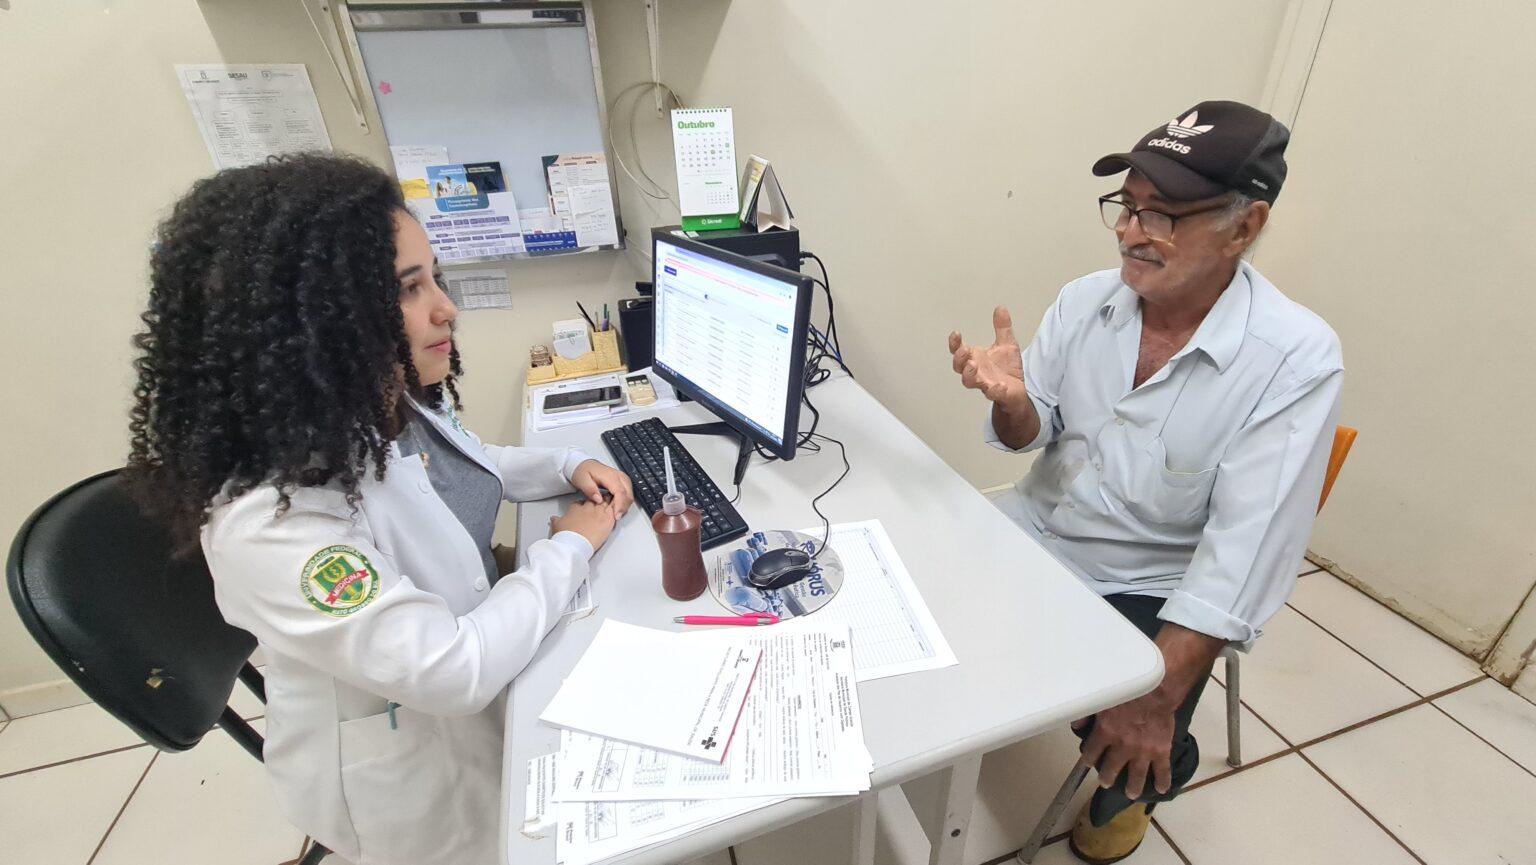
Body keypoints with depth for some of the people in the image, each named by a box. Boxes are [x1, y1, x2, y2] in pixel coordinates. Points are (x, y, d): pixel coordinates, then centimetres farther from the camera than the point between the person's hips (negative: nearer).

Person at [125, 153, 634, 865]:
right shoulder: (271, 518, -38)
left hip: (479, 689, 6)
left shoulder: (393, 404, -12)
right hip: (403, 772, -5)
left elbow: (467, 468, 9)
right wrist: (569, 548, -23)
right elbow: (454, 672, -34)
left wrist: (569, 467, -6)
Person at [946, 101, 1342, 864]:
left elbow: (1246, 547, -23)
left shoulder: (1297, 357, -19)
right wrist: (1010, 398, -24)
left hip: (1152, 591, -3)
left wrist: (1158, 695, -28)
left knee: (1131, 746, -18)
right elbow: (1030, 435, 1)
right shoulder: (1085, 298, -6)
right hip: (1034, 531, 4)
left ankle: (1132, 788, 23)